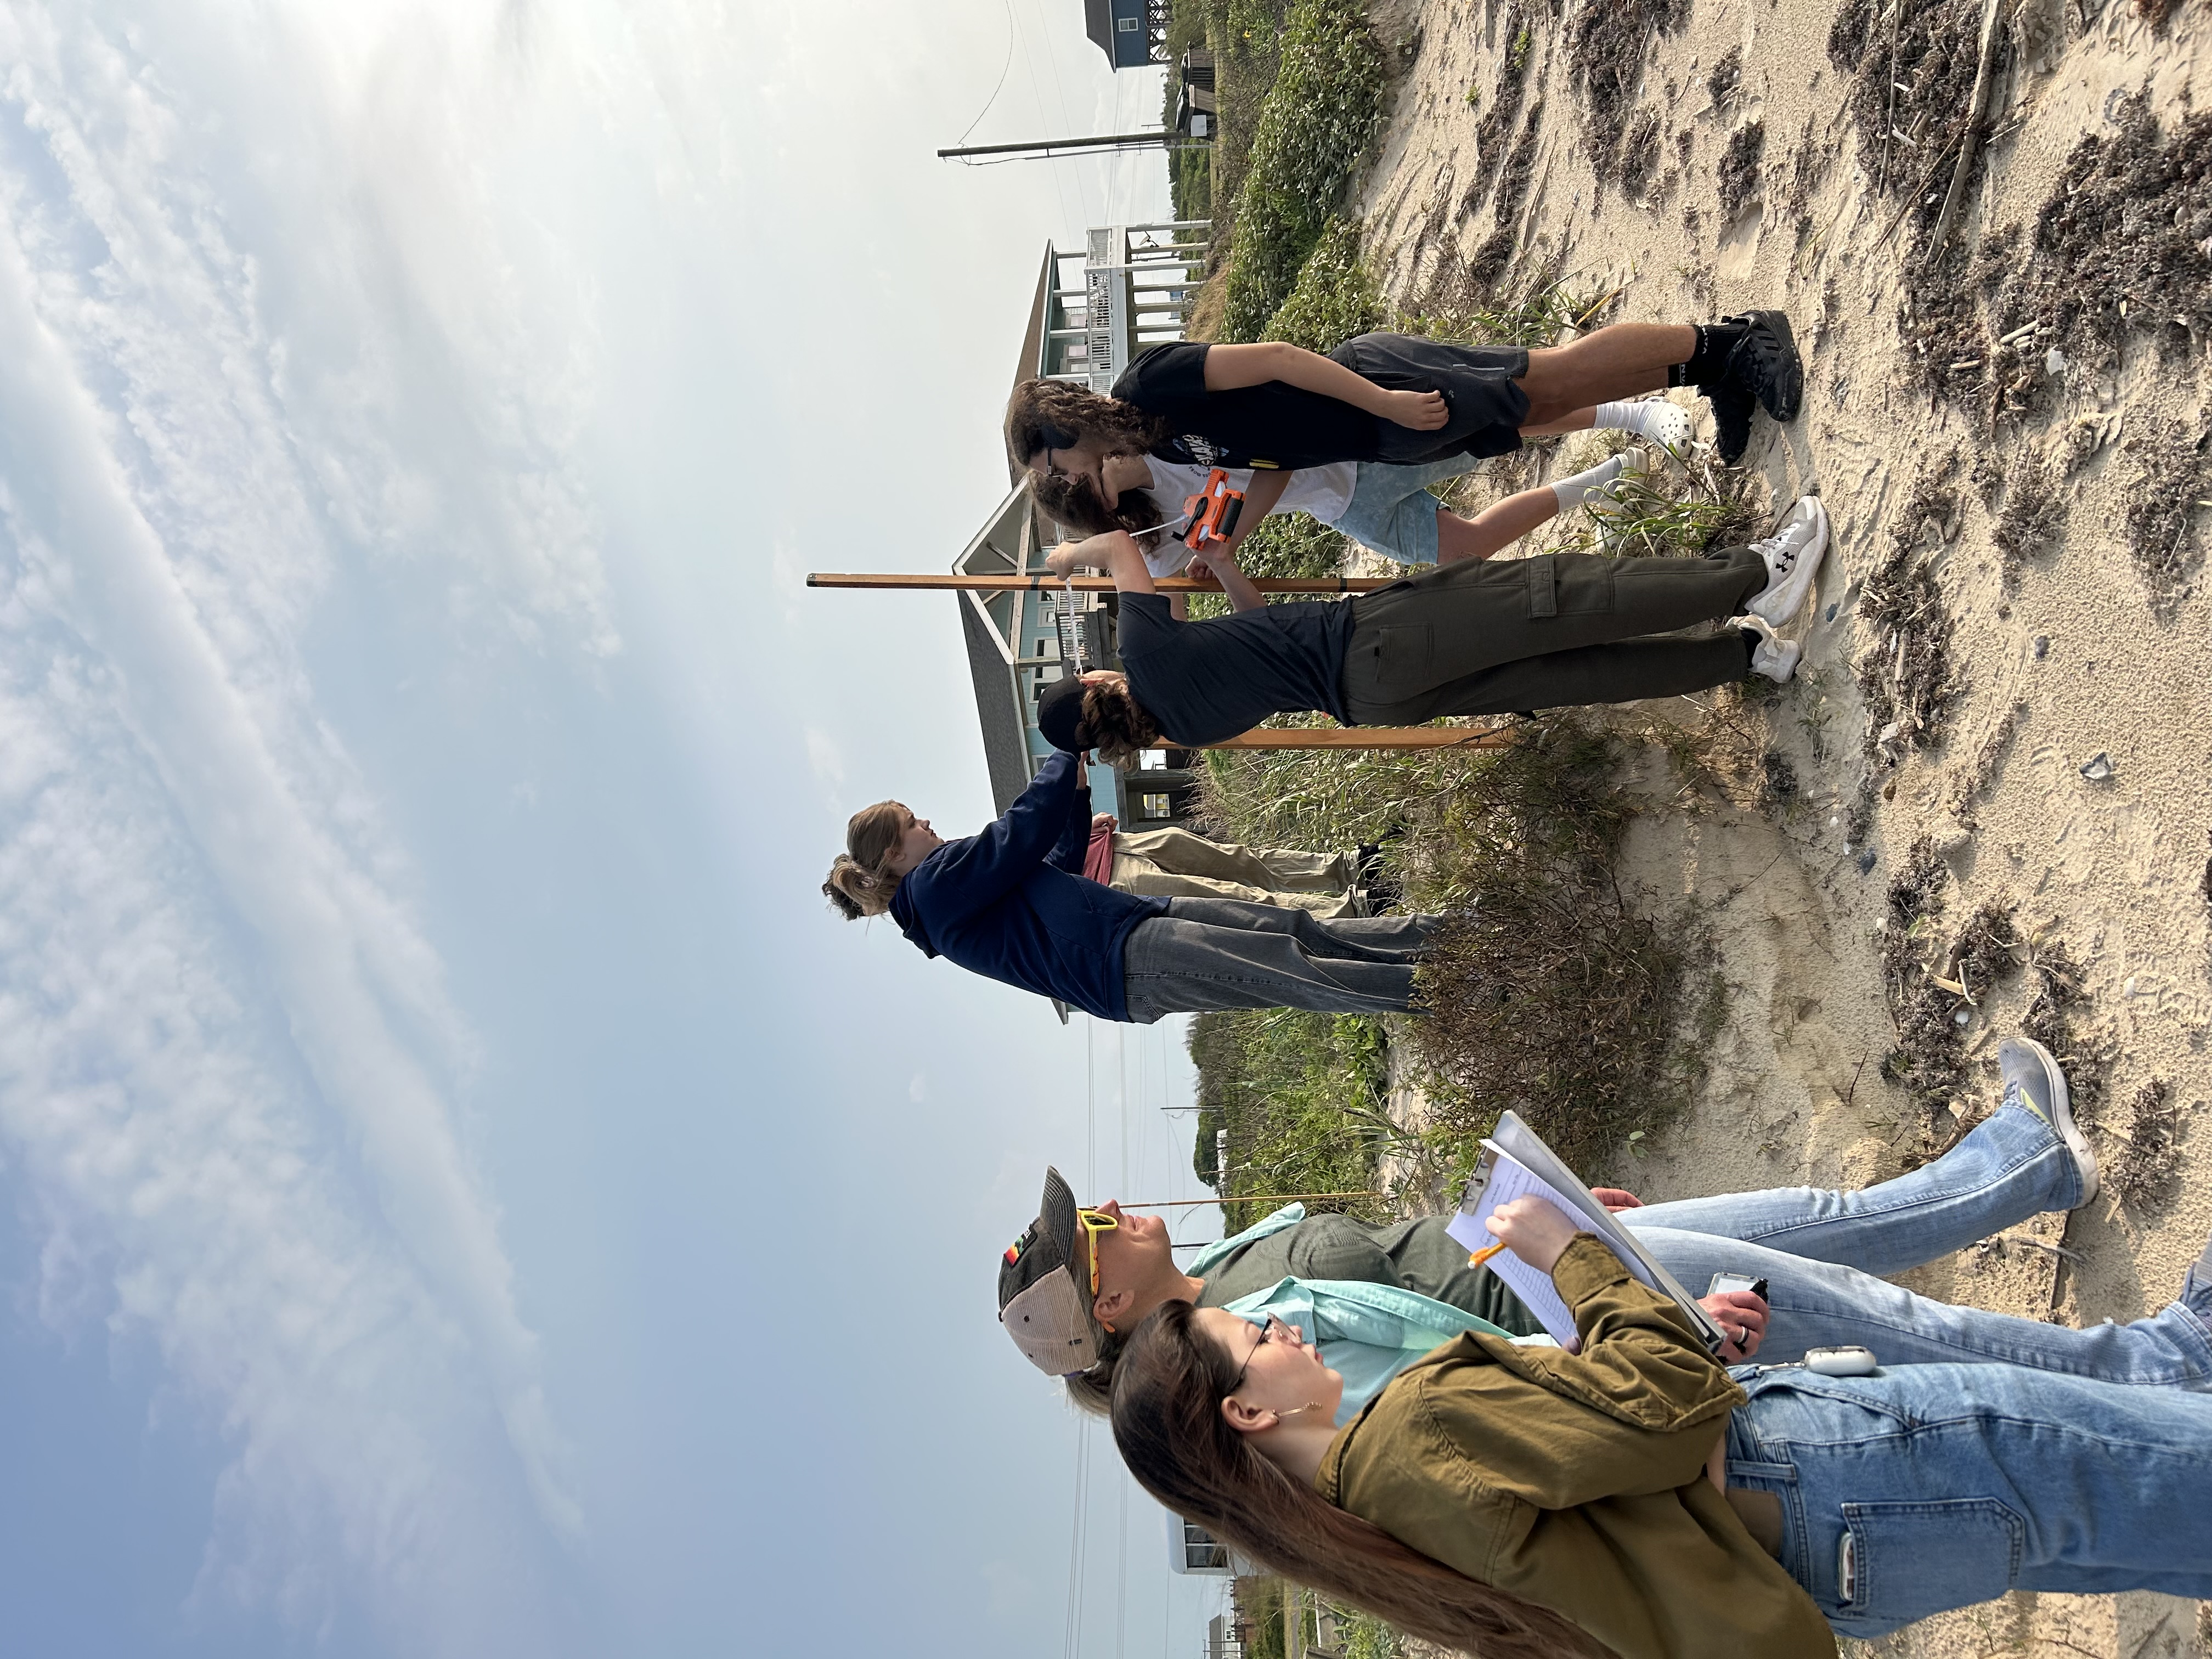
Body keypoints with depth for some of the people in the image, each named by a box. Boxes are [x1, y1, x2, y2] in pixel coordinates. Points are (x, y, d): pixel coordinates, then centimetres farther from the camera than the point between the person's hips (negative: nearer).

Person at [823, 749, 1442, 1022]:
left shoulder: (947, 893, 24)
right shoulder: (937, 886, -6)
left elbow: (1058, 862, 30)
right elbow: (1021, 833, -12)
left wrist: (1077, 786, 20)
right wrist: (1069, 753, 0)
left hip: (1138, 918, 10)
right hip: (1124, 962, -10)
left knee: (1298, 927, 3)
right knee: (1290, 970, -16)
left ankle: (1429, 933, 6)